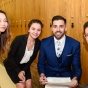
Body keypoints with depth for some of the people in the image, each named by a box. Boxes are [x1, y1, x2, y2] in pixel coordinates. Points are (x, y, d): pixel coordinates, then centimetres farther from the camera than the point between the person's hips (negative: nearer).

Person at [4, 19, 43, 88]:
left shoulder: (38, 43, -12)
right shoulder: (19, 39, -27)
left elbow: (32, 58, 0)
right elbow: (10, 56, -18)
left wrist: (24, 70, -9)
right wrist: (18, 71, -19)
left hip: (24, 66, 4)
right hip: (12, 66, -4)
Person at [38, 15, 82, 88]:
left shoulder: (75, 44, -7)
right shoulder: (44, 43, -4)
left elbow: (76, 67, -2)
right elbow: (41, 62, 5)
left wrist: (75, 78, -22)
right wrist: (42, 75, -14)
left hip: (67, 77, 1)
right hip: (49, 77, 0)